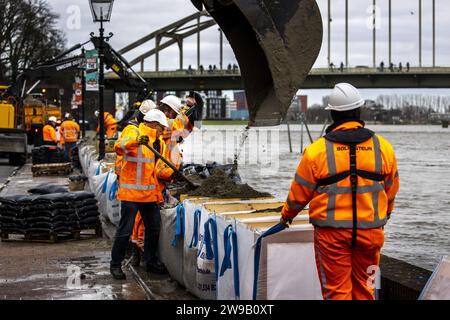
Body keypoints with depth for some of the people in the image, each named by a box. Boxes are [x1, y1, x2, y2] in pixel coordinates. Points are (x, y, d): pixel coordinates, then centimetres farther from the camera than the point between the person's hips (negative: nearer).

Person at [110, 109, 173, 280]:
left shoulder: (156, 141, 18)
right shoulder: (135, 133, -9)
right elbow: (119, 147, -31)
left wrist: (171, 174, 18)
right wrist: (136, 141, -46)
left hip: (149, 193, 8)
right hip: (131, 192, -8)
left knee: (153, 227, 13)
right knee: (125, 230, -5)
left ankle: (151, 261, 26)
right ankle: (115, 264, 6)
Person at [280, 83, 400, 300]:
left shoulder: (317, 151, -9)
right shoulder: (383, 148, -1)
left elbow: (300, 191, 1)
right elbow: (391, 188, 13)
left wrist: (287, 215, 21)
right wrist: (385, 213, 34)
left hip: (332, 233, -2)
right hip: (370, 231, 3)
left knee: (336, 289, 5)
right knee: (363, 286, 15)